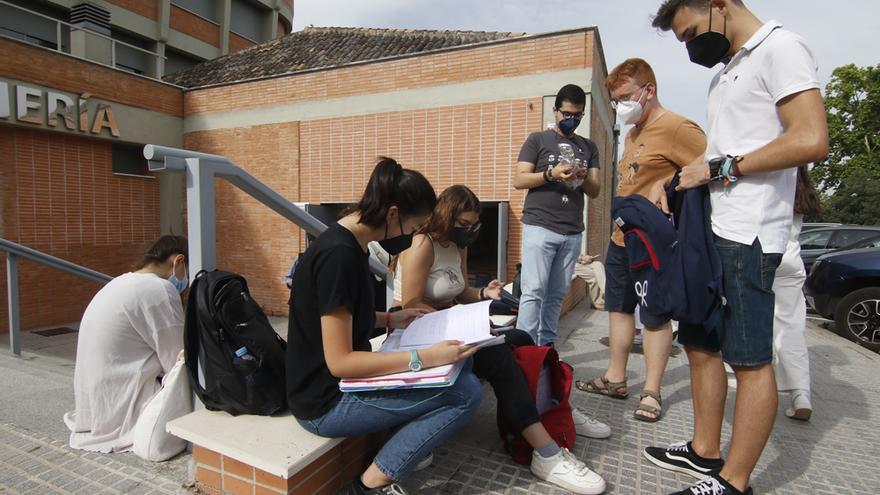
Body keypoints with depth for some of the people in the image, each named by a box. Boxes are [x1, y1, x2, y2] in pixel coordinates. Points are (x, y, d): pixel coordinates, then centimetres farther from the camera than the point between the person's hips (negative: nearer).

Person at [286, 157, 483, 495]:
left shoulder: (350, 244, 3)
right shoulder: (338, 254, -26)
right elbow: (339, 361, -26)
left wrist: (391, 319, 8)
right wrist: (424, 358, -26)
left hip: (344, 380, 9)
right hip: (327, 401, -9)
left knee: (459, 363, 8)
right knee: (466, 392, -13)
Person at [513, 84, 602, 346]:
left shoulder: (589, 147, 19)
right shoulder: (537, 140, 8)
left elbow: (595, 191, 14)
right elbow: (519, 180, -1)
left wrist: (583, 177, -8)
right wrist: (551, 174, -15)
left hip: (573, 232, 4)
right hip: (540, 227, -3)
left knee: (557, 295, 4)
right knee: (534, 292, -8)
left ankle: (546, 347, 13)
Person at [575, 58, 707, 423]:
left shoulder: (676, 128, -13)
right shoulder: (633, 132, 17)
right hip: (620, 239, 9)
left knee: (655, 318, 3)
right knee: (619, 308, 14)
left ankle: (651, 393, 17)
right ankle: (616, 379, 28)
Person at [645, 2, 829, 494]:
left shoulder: (780, 48, -5)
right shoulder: (726, 73, 22)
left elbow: (812, 140, -17)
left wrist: (719, 169, -13)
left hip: (747, 236, -10)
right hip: (711, 231, 10)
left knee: (750, 360, -1)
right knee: (700, 343, 14)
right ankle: (705, 452, 28)